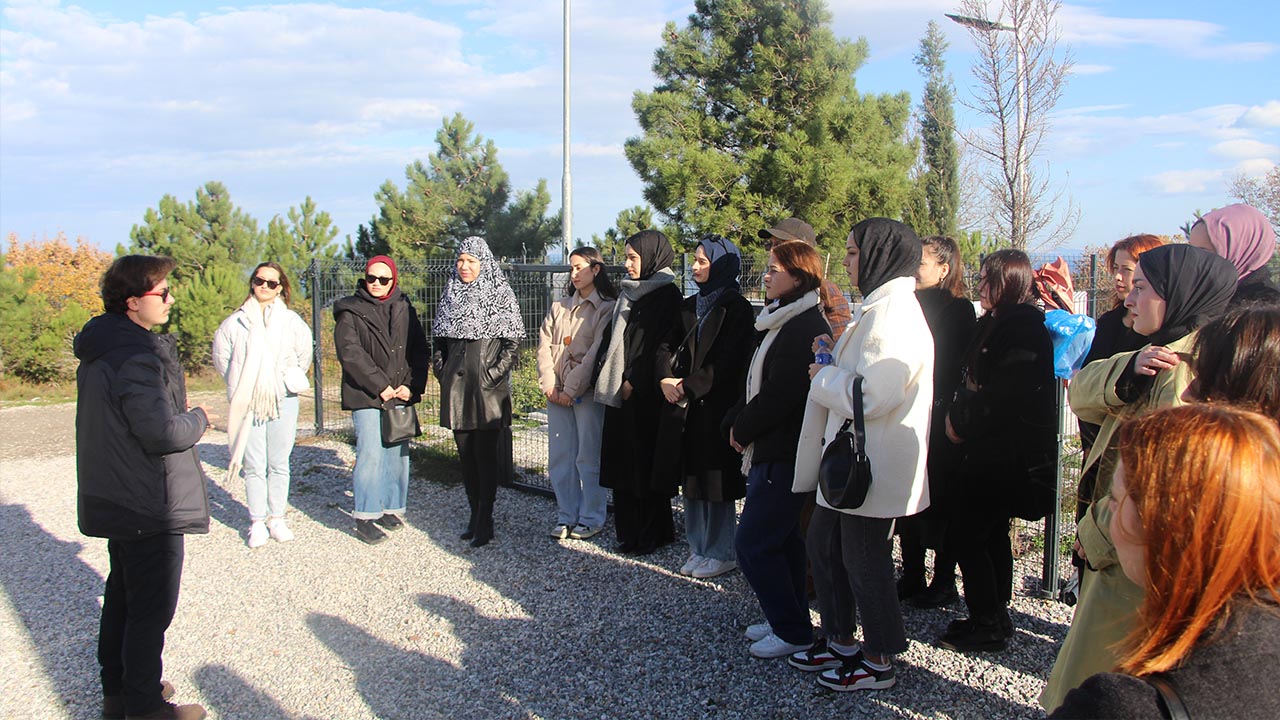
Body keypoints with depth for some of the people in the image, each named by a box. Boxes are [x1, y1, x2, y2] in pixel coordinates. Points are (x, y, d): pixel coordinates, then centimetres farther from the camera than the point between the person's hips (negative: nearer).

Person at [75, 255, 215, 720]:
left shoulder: (100, 348, 9)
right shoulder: (137, 357, -24)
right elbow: (162, 433, -29)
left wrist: (183, 415, 9)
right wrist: (199, 419, -10)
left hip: (115, 501, 10)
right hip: (150, 507, -10)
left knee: (122, 596, 21)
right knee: (151, 608, 1)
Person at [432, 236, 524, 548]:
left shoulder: (500, 295, -4)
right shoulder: (450, 295, 12)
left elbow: (512, 344, -7)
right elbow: (439, 340, 19)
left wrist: (491, 376, -13)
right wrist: (442, 372, 7)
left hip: (488, 391, -5)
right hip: (456, 390, 5)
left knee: (485, 455, -3)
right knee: (466, 454, 9)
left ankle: (485, 520, 2)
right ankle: (474, 513, 19)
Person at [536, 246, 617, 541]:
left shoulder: (607, 308, -3)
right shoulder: (559, 306, 16)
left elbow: (597, 352, -11)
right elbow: (545, 344, 9)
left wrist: (572, 388, -13)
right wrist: (549, 384, -4)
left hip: (587, 392, -5)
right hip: (557, 392, 5)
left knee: (588, 456, -2)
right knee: (559, 456, 6)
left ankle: (591, 518, 9)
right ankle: (566, 516, 15)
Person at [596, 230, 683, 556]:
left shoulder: (666, 296, -10)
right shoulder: (629, 293, 14)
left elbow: (661, 345, -16)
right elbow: (613, 335, 17)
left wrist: (633, 382, -17)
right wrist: (604, 369, 4)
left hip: (645, 394, -8)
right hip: (620, 390, 8)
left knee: (644, 461, -1)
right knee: (623, 463, 10)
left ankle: (652, 534, 10)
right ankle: (629, 530, 19)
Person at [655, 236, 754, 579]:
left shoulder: (737, 309, -6)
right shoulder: (689, 306, 15)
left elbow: (727, 361, -14)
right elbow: (666, 346, 10)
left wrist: (687, 386, -16)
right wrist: (667, 379, -8)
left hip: (717, 406, -6)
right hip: (684, 406, 6)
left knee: (716, 482, -1)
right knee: (691, 478, 10)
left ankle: (721, 553, 10)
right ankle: (699, 547, 21)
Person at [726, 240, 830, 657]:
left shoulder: (805, 327, -20)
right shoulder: (781, 320, 14)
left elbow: (780, 393, -23)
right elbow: (757, 383, 16)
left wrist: (743, 429, -9)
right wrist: (737, 420, 2)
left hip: (785, 454, -11)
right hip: (774, 450, 11)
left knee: (753, 544, -6)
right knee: (781, 538, 17)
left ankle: (793, 631, 6)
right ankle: (789, 618, 29)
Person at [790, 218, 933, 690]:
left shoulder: (894, 314, -20)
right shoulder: (880, 307, 15)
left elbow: (869, 395, -27)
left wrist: (824, 377, -12)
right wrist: (833, 359, 6)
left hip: (873, 467, -11)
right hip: (850, 459, 11)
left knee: (864, 562, 2)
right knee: (823, 543, 18)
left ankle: (879, 662, 18)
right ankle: (840, 641, 32)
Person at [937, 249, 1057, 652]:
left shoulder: (1022, 328, -17)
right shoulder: (994, 324, 14)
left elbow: (1002, 396, -23)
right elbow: (972, 381, 17)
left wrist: (961, 422, -11)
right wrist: (957, 415, 1)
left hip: (1003, 453, -10)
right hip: (991, 449, 10)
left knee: (964, 535, -6)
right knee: (991, 534, 15)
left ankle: (988, 626, 5)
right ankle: (995, 618, 26)